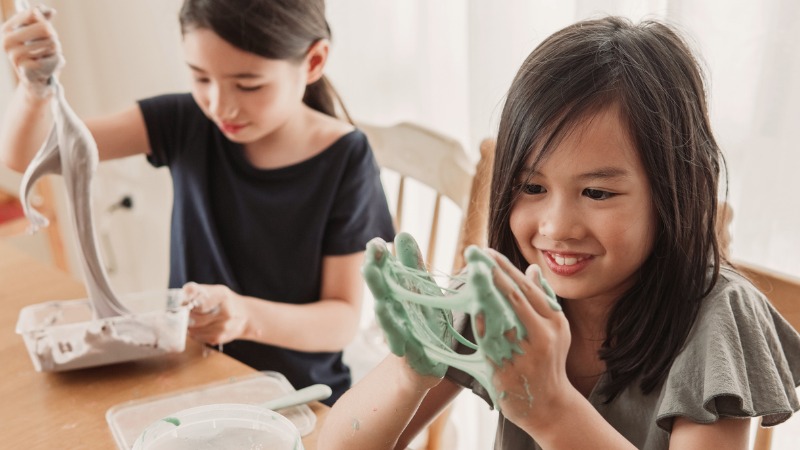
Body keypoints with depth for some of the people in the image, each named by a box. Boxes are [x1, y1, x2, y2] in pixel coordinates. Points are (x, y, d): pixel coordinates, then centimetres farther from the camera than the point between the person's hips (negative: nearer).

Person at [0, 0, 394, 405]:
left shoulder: (344, 160, -15)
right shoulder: (186, 121, -6)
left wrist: (248, 317, -31)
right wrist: (36, 87, -27)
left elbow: (343, 320, -12)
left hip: (299, 399, -2)